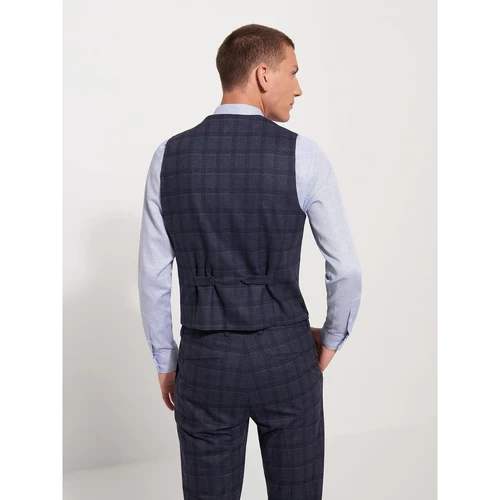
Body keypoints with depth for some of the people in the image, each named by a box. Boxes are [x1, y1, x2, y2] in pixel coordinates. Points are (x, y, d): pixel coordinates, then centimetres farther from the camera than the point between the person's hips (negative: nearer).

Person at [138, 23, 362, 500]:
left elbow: (153, 275, -1)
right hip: (285, 358, -1)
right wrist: (330, 342, 9)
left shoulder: (168, 156, -3)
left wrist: (165, 361, 12)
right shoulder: (303, 155, -10)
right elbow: (346, 269, -9)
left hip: (205, 360, 2)